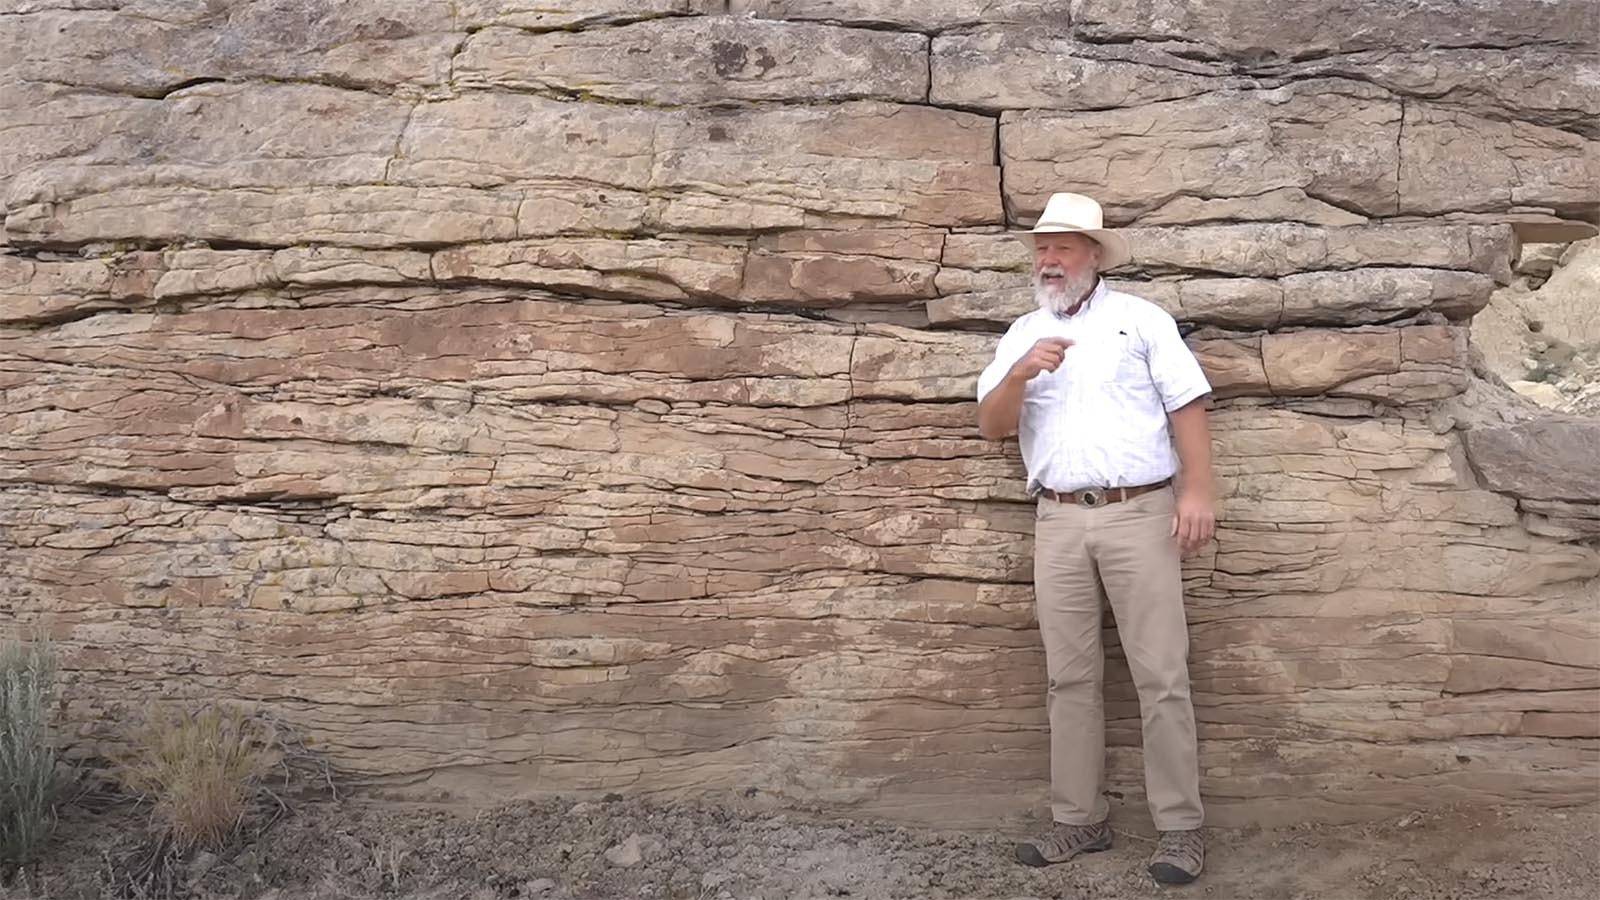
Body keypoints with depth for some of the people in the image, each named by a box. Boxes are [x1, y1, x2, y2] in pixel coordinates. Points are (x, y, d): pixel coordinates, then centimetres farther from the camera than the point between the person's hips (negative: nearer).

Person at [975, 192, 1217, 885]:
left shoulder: (1140, 318, 5)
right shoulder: (1022, 335, 15)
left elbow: (1186, 405, 0)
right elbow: (991, 426, 6)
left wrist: (1197, 490, -11)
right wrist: (1021, 374, -12)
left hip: (1139, 513, -3)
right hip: (1058, 521, 4)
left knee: (1160, 675, -4)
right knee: (1070, 677, 6)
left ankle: (1180, 826, 2)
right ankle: (1080, 819, 15)